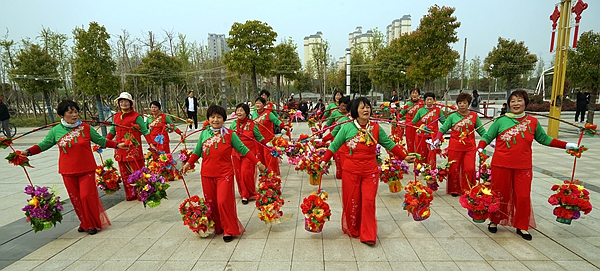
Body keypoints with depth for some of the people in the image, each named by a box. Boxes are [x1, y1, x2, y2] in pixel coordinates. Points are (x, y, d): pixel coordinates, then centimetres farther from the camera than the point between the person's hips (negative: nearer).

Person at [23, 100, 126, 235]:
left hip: (87, 170, -2)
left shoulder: (86, 128, -1)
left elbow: (101, 140, 6)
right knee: (75, 198, 9)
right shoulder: (56, 130, 2)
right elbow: (43, 145, 9)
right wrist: (28, 152, -5)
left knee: (87, 196, -4)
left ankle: (93, 224, 13)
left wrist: (117, 145, -2)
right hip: (68, 172, 2)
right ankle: (84, 223, 26)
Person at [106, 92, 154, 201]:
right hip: (121, 150, 6)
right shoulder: (116, 117, 13)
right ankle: (131, 195, 22)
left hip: (133, 149, -6)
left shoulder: (136, 116, -4)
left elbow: (145, 131, -7)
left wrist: (151, 143, -18)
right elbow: (112, 132, 21)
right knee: (125, 174, 10)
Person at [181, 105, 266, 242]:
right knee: (211, 203, 10)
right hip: (207, 174, 4)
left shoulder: (229, 134, -2)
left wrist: (258, 163, -5)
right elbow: (197, 152, 19)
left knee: (223, 202, -7)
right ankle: (217, 228, 29)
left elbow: (243, 150, -1)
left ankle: (229, 230, 11)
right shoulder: (204, 134, 8)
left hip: (224, 174, -3)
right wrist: (188, 164, 10)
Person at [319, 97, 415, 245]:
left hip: (370, 171, 1)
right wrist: (324, 161, -9)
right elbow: (334, 145, 1)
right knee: (352, 202, 8)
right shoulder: (347, 128, -3)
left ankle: (368, 235, 12)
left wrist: (404, 156, 6)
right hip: (351, 171, -1)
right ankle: (352, 230, 30)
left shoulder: (376, 128, 2)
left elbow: (389, 144, 10)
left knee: (369, 202, -1)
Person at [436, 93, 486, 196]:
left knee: (469, 169, -7)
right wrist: (437, 139, -9)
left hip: (470, 147, 1)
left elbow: (481, 130, 11)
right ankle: (454, 190, 23)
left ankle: (467, 191, 12)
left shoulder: (474, 116, 6)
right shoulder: (452, 116, 2)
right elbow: (443, 129, 3)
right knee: (454, 169, 5)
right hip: (455, 147, -1)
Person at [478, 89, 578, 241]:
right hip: (501, 165, -2)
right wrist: (480, 150, -14)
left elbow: (544, 139, 17)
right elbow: (487, 136, 1)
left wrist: (566, 145, 12)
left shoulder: (533, 122, 5)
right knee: (499, 194, 8)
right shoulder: (501, 121, -2)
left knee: (523, 196, 5)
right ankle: (494, 221, 27)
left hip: (523, 166, 2)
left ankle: (522, 227, 23)